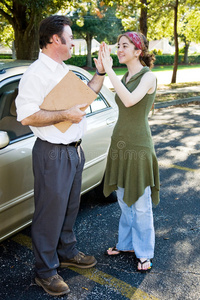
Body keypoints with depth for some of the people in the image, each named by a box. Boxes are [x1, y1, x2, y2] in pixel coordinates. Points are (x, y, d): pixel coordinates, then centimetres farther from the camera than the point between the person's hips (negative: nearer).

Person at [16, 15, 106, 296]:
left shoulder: (65, 71, 14)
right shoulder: (36, 73, -15)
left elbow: (85, 94, 26)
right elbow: (26, 116, -24)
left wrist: (100, 73, 16)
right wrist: (65, 114, -22)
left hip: (74, 150, 9)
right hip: (53, 154, -9)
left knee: (70, 208, 20)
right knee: (50, 213, 3)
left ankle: (67, 252, 41)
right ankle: (45, 271, 22)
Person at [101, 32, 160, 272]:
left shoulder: (148, 77, -11)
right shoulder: (125, 77, 11)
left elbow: (130, 100, -31)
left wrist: (108, 70, -26)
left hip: (138, 147, -7)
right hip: (120, 144, 8)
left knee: (140, 204, 4)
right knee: (124, 201, 18)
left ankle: (144, 253, 23)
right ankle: (126, 243, 36)